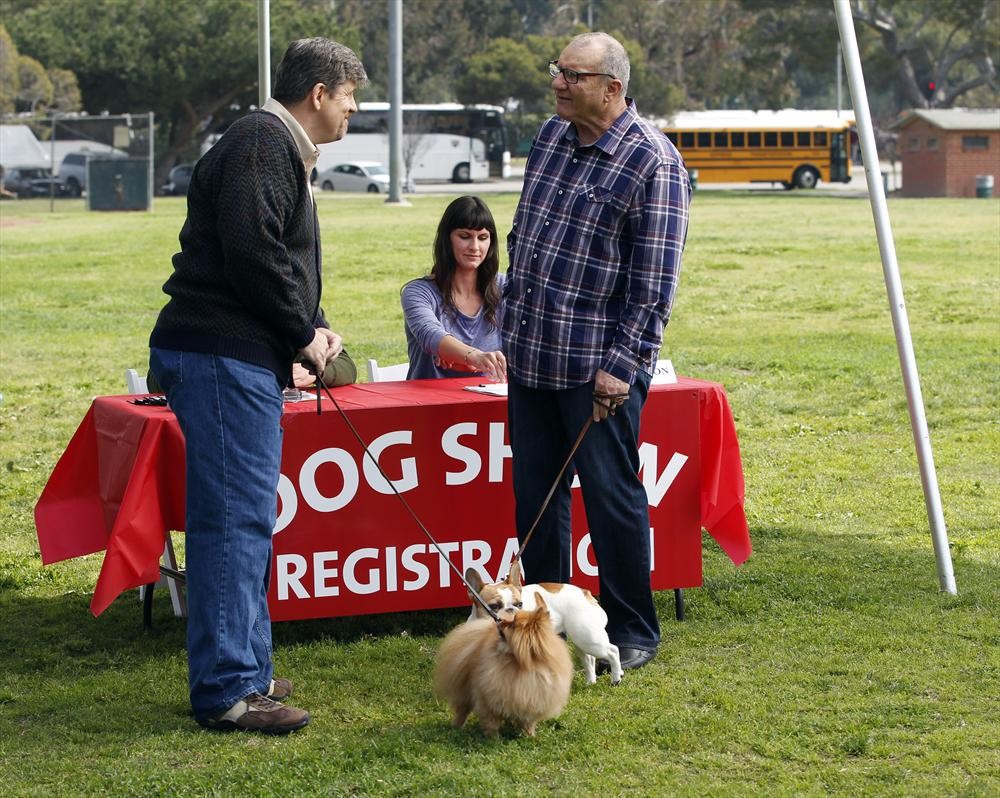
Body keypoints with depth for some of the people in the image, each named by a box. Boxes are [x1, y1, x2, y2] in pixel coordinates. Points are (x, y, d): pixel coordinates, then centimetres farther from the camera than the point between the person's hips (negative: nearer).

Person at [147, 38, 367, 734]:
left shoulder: (280, 149, 22)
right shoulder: (261, 146, -12)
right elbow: (252, 256, -22)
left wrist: (310, 329, 9)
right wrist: (305, 334, -10)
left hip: (243, 359, 11)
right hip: (221, 356, -11)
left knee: (246, 519, 15)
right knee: (234, 519, -10)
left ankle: (245, 672, 23)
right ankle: (228, 691, -8)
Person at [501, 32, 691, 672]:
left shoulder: (652, 162, -13)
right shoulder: (552, 136, 10)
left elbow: (655, 281, -15)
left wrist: (622, 365, -18)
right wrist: (511, 318, 18)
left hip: (598, 367, -7)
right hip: (530, 355, 7)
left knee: (612, 497, -1)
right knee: (535, 494, 12)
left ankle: (633, 634, 12)